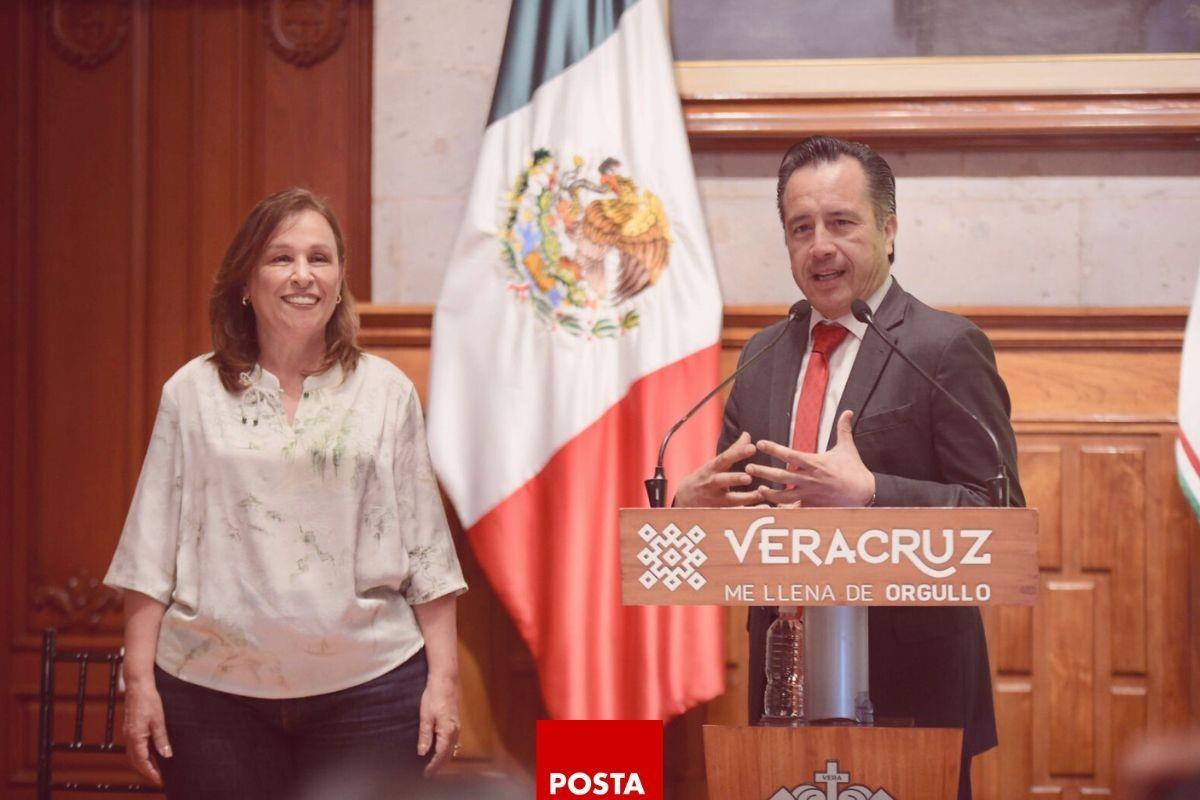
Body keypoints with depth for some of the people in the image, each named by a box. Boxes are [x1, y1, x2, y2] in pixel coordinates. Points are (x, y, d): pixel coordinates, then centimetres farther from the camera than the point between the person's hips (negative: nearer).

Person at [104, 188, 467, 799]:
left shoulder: (386, 392, 9)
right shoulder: (193, 393, 7)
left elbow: (425, 547, 8)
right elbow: (152, 548, 6)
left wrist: (443, 678, 2)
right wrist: (139, 679, 0)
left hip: (368, 686, 0)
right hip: (213, 690, 0)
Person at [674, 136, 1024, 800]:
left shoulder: (947, 348, -6)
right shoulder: (765, 356, 14)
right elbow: (732, 492, 17)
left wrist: (868, 493, -25)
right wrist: (692, 503, -7)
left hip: (908, 689, -5)